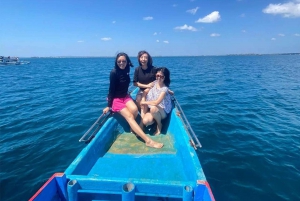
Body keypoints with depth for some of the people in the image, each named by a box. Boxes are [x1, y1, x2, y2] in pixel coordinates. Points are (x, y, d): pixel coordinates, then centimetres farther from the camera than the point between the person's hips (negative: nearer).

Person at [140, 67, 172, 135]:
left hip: (162, 111, -4)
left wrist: (144, 102, -16)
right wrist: (143, 100, -12)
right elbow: (145, 92, 7)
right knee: (146, 121, -26)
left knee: (153, 108, -38)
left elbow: (156, 102, -28)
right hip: (152, 110, 4)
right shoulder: (154, 83, -2)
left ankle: (159, 125, -11)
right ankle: (156, 119, 9)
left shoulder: (164, 89, -21)